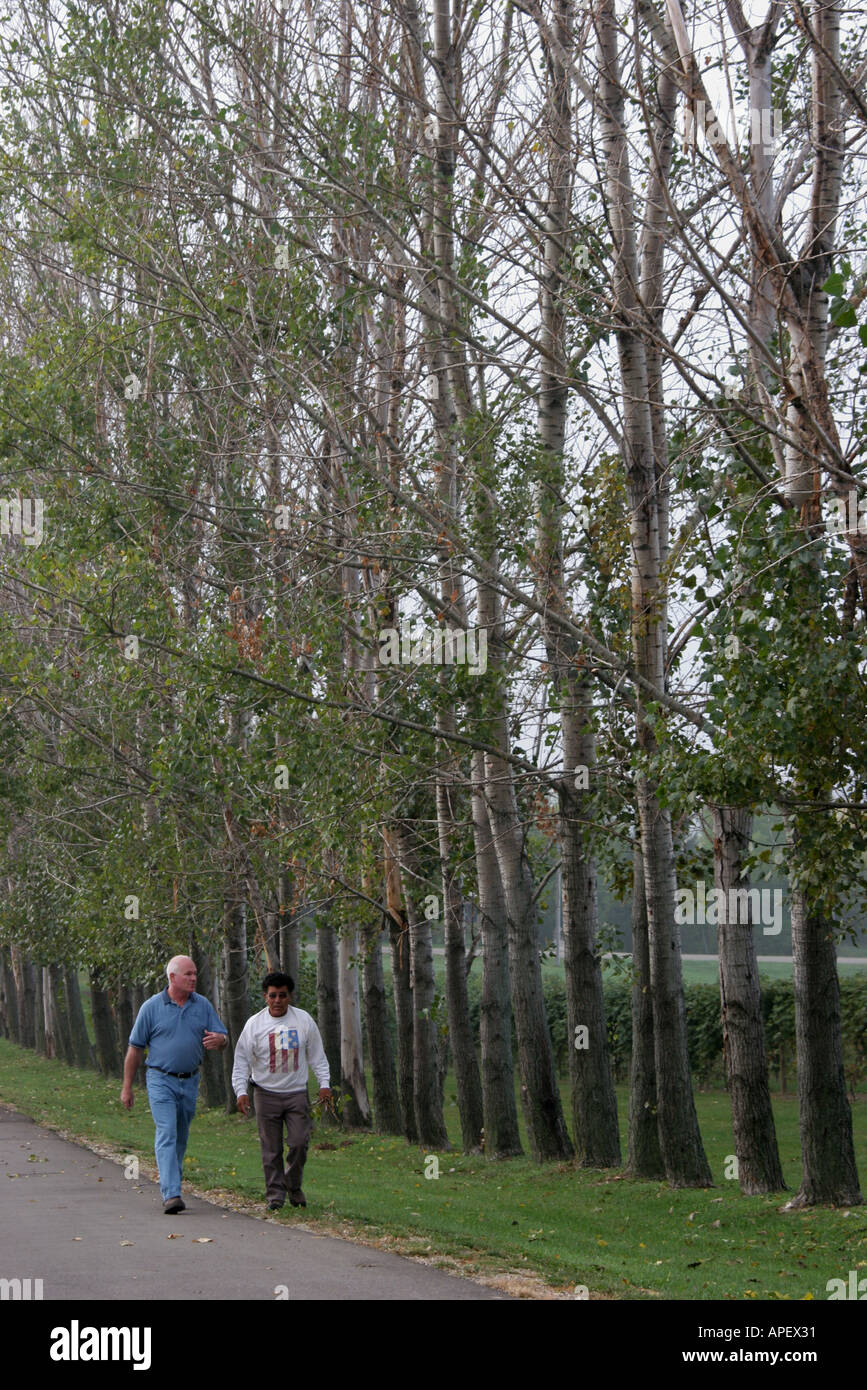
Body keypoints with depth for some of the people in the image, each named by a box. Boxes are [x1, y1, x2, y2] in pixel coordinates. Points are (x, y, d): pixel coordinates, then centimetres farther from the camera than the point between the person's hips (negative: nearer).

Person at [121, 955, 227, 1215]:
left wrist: (218, 1039, -20)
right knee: (167, 1134, -15)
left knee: (181, 1137, 13)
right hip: (161, 1080, -4)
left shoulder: (203, 1006, 6)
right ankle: (171, 1195, -22)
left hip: (190, 1081, 4)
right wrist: (127, 1087, 2)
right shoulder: (152, 1007, -3)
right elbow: (135, 1048, 2)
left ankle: (169, 1185, 30)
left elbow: (223, 1037, 7)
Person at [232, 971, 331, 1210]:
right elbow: (241, 1061, -1)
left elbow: (317, 1055, 11)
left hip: (297, 1093, 1)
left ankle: (293, 1185, 14)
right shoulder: (254, 1024, -3)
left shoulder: (304, 1020, 2)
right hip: (266, 1094, -1)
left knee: (299, 1143, -7)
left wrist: (324, 1084, 4)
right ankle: (275, 1192, 10)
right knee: (271, 1148, 0)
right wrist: (241, 1092, -11)